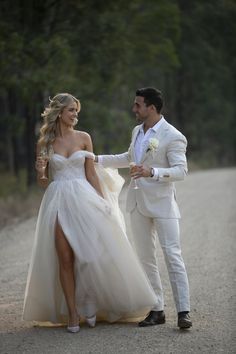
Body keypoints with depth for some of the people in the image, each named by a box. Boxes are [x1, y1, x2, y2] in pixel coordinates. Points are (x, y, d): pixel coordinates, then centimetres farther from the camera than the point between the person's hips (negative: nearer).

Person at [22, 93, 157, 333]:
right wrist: (40, 171, -12)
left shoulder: (83, 138, 6)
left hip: (83, 198, 1)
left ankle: (89, 300, 16)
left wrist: (102, 203, -1)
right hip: (58, 202, 0)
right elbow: (43, 181, 10)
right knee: (65, 259, -3)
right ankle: (72, 313, 4)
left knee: (93, 252, -7)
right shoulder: (44, 143, 5)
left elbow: (91, 174, 7)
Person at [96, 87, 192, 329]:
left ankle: (183, 311, -9)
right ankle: (156, 310, 15)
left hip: (161, 203, -7)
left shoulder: (173, 137, -13)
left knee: (172, 255, -10)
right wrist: (98, 159, 28)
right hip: (138, 203, 8)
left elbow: (180, 171, -19)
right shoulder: (137, 131, 11)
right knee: (146, 258, 8)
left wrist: (152, 172, -33)